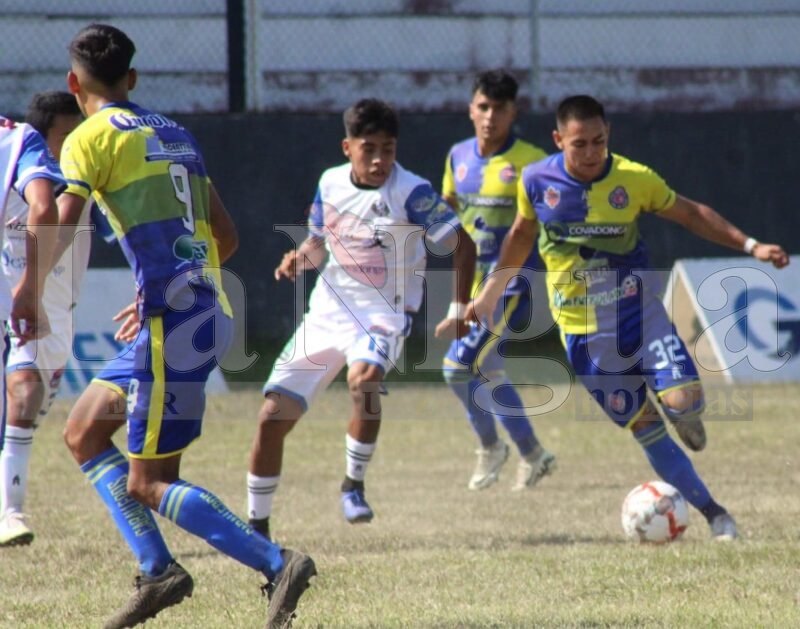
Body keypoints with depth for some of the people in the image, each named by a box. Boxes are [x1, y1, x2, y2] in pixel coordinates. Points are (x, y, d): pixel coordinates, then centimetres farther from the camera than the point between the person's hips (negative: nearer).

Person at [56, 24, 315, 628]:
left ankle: (278, 563, -15)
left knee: (148, 483, -5)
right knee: (83, 432, 17)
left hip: (173, 323, -8)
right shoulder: (176, 134, 18)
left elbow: (61, 228, -18)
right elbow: (227, 237, 21)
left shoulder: (91, 137, -5)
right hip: (208, 308, 8)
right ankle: (157, 570, 9)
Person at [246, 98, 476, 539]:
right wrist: (298, 259, -6)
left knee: (364, 378, -37)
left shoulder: (411, 193, -15)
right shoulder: (330, 184, 1)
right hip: (327, 308, 5)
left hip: (383, 313, -5)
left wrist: (458, 312, -15)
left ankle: (354, 485, -16)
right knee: (273, 415, -2)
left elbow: (462, 246, -12)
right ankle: (257, 525, 14)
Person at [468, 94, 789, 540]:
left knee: (683, 399, -20)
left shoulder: (634, 179, -10)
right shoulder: (536, 181, -7)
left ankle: (686, 419, 19)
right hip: (583, 331, 1)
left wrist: (750, 245, -5)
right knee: (643, 427, 0)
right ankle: (713, 513, 8)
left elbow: (690, 213, 3)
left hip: (638, 309, -1)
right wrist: (490, 294, 18)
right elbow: (522, 234, 12)